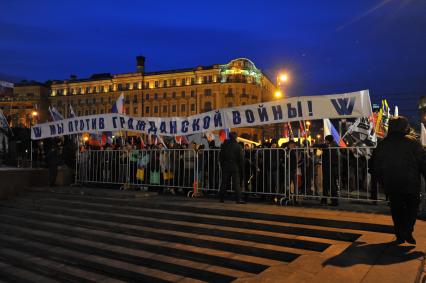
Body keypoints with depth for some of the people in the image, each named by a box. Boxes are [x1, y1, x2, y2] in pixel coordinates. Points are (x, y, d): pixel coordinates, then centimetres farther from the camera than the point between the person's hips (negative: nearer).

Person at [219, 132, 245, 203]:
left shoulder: (224, 145, 4)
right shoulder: (237, 146, -7)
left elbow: (220, 157, 9)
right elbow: (241, 158, -6)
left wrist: (222, 166, 17)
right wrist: (241, 167, 3)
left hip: (225, 167, 3)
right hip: (235, 167, -3)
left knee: (224, 183, 10)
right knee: (236, 183, -1)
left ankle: (221, 198, 15)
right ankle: (239, 199, -4)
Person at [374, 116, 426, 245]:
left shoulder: (382, 144, 2)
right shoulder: (412, 142, -8)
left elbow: (377, 167, 6)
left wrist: (382, 182, 15)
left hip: (391, 185, 3)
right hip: (410, 183, -2)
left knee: (396, 209, 13)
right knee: (412, 207, 14)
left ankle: (400, 235, 15)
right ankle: (407, 232, -2)